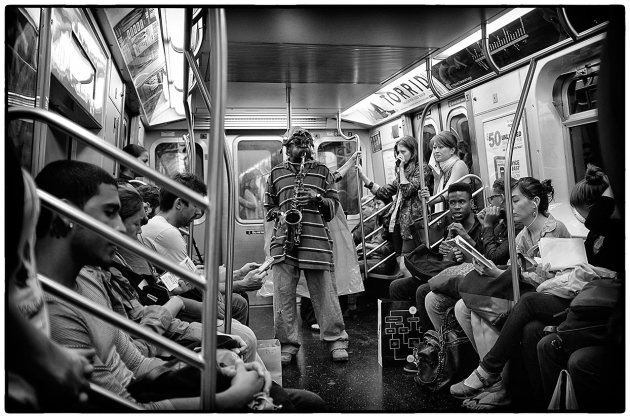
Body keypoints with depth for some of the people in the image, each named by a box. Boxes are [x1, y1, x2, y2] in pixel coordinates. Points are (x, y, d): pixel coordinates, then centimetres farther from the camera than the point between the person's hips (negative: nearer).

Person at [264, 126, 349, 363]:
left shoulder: (322, 171, 16)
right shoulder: (276, 173, 17)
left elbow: (334, 204, 13)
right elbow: (268, 206, 20)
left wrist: (318, 198, -6)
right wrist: (277, 214, -1)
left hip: (316, 238, -1)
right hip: (283, 239, 1)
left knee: (324, 292, 1)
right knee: (283, 294, 1)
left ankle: (336, 341, 12)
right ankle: (287, 344, 13)